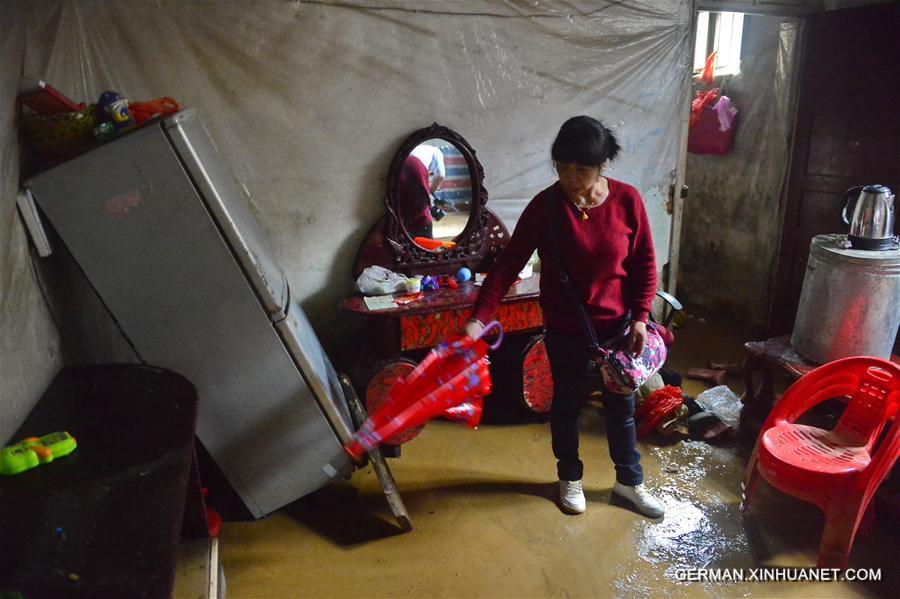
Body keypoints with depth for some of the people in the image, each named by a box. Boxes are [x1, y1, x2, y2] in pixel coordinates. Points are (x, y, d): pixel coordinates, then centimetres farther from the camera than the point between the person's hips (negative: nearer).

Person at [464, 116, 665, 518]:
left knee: (621, 408, 16)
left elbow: (644, 263, -1)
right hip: (565, 328, -1)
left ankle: (629, 482, 38)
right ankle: (570, 477, 40)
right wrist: (479, 317, -25)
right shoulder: (545, 205, -16)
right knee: (566, 405, 16)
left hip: (616, 325, 2)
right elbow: (508, 263, -16)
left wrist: (640, 317, -6)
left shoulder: (627, 200, -11)